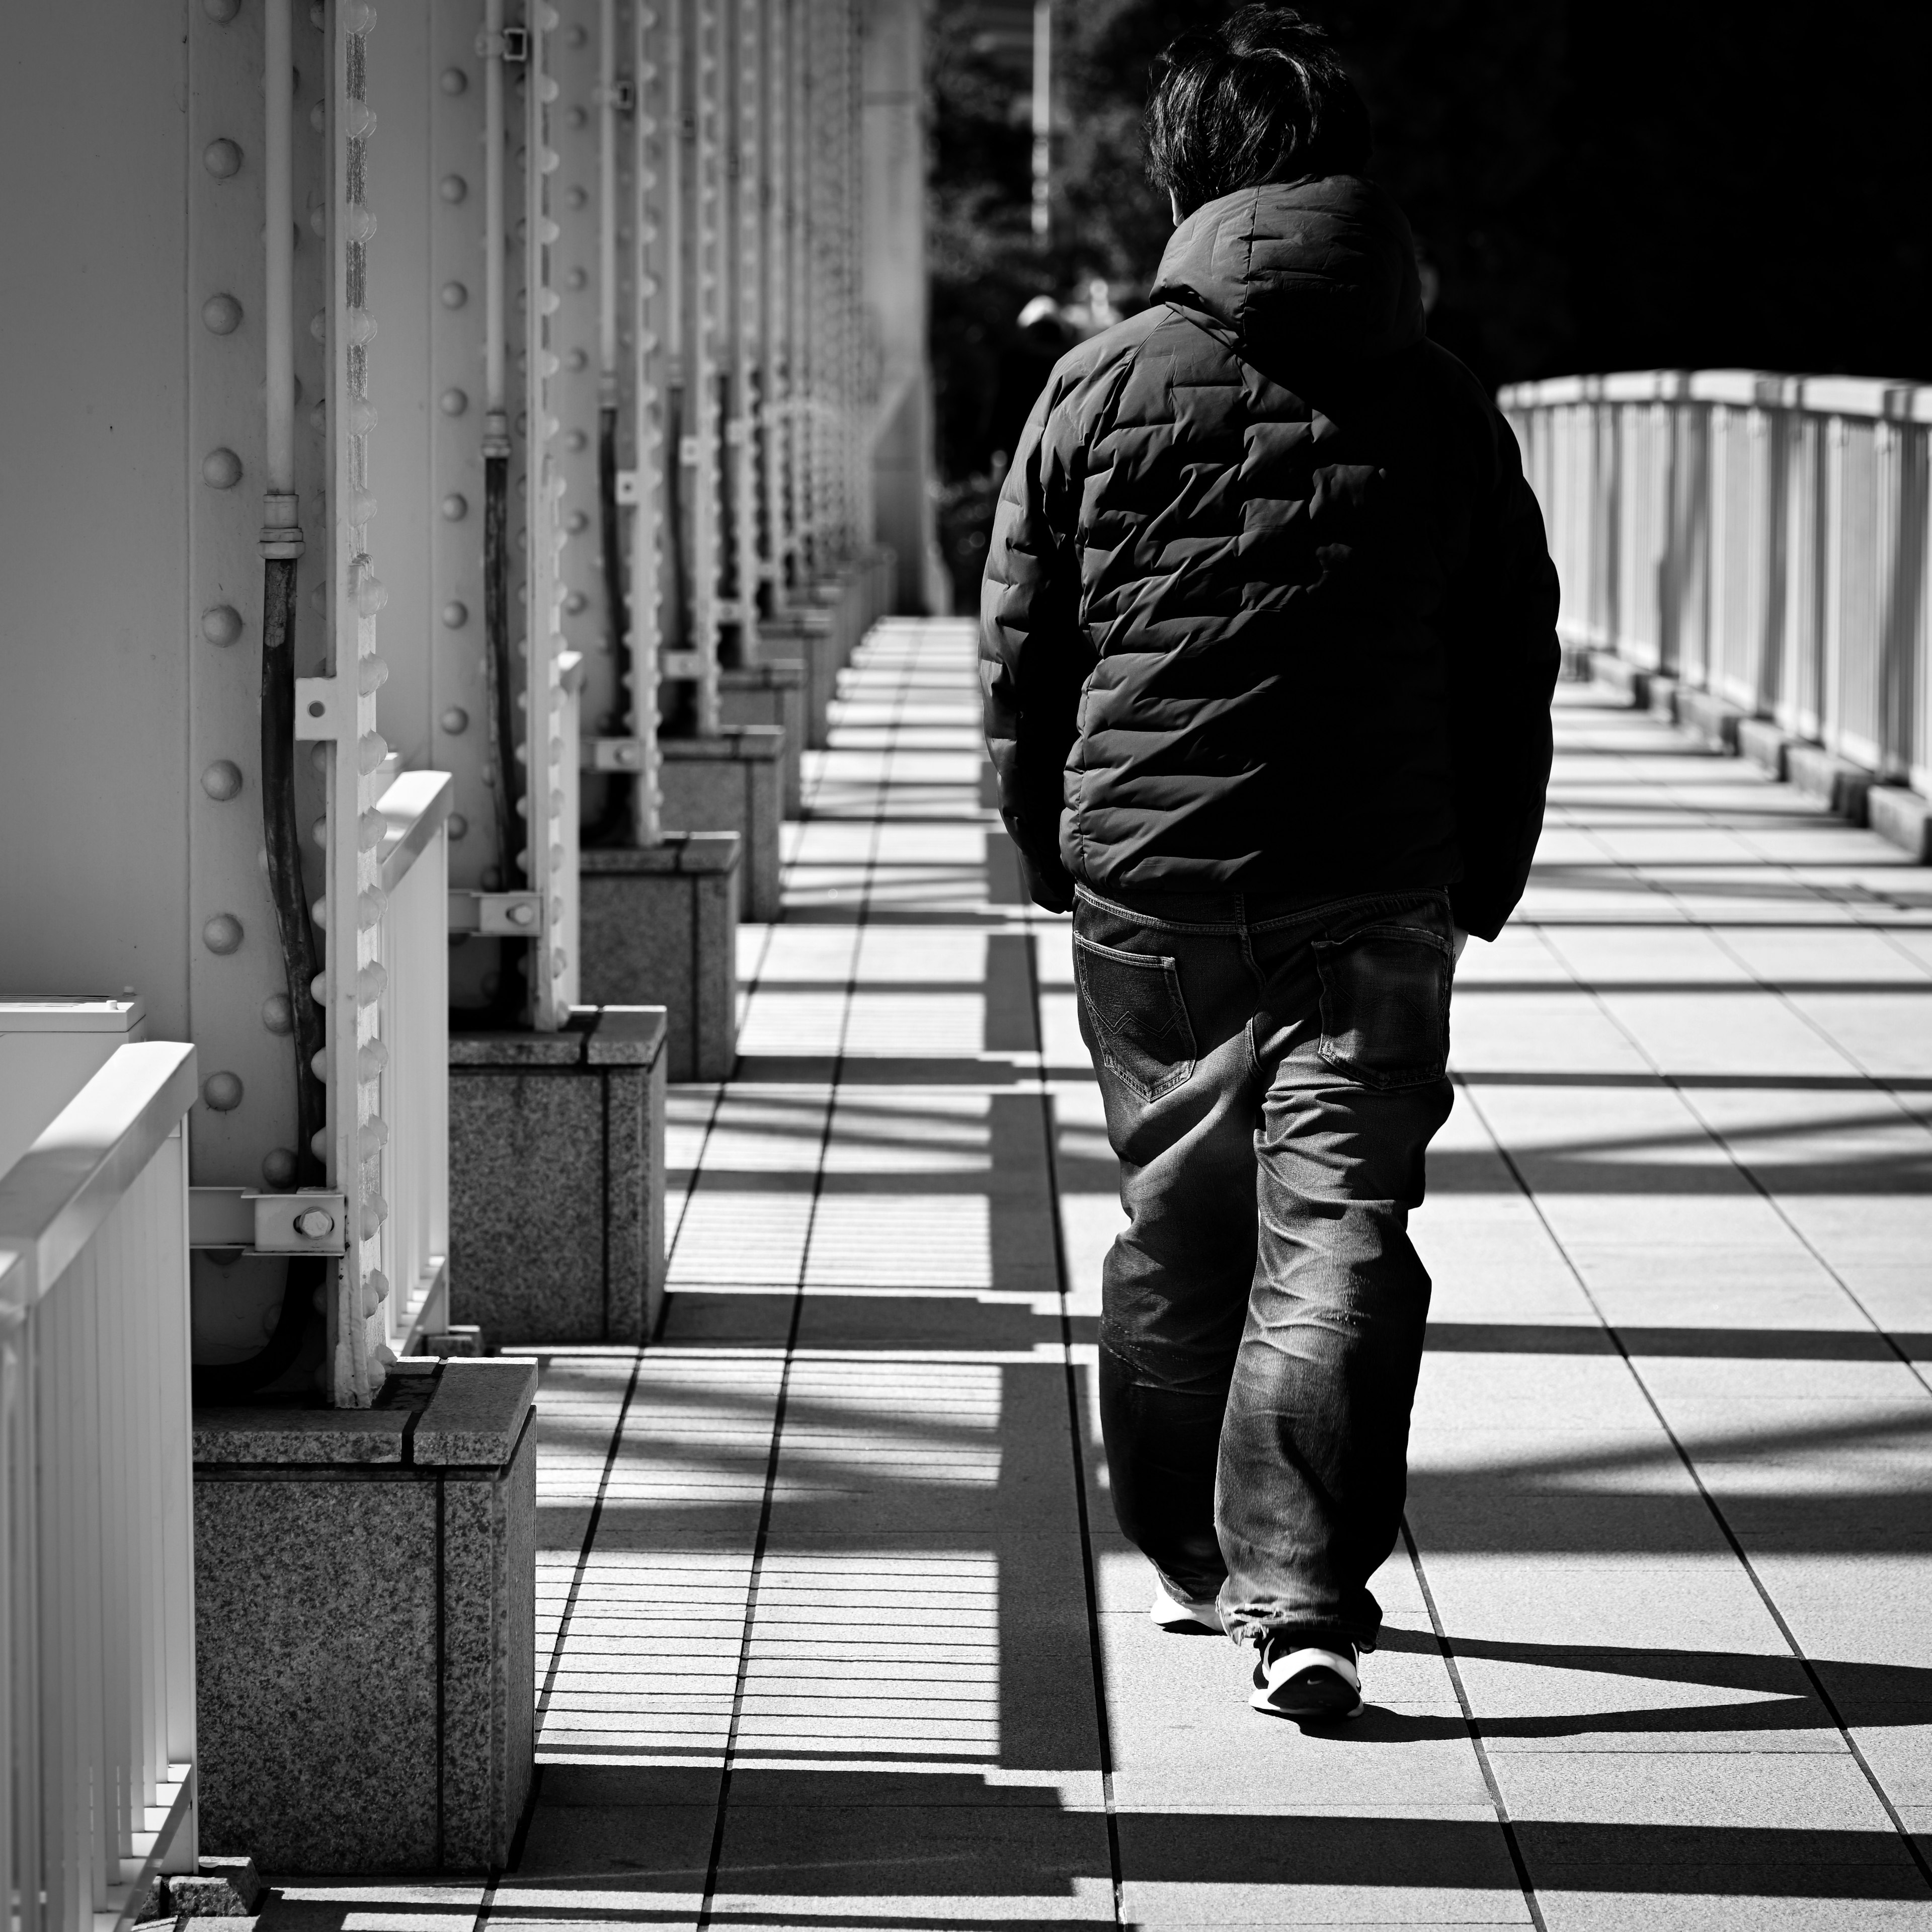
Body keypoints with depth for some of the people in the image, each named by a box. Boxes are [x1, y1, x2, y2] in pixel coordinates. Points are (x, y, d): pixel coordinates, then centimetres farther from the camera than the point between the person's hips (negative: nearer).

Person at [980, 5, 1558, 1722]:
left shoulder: (1101, 389, 1)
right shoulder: (1443, 407, 3)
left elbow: (1021, 654, 5)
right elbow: (1514, 673, 7)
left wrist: (1054, 853, 18)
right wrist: (1480, 887, 17)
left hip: (1148, 890, 1)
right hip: (1374, 903, -1)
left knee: (1177, 1230, 16)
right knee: (1338, 1234, -3)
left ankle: (1196, 1558, 29)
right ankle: (1303, 1599, -15)